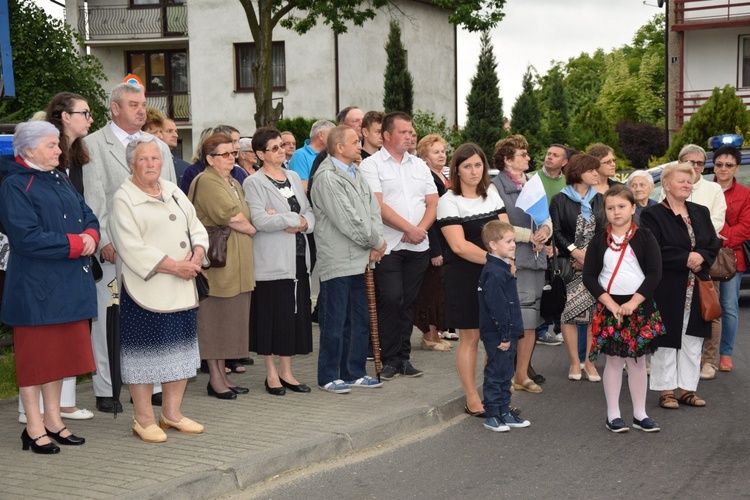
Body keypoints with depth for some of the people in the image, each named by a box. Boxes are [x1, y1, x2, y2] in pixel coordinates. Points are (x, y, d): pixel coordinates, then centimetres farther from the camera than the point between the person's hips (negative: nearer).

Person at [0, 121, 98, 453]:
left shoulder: (61, 180, 14)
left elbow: (88, 217, 13)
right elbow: (27, 238, -21)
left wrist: (90, 237, -9)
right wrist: (74, 244, -17)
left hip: (68, 286, 8)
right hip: (34, 287, -8)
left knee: (60, 352, 13)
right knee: (35, 355, 1)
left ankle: (53, 420, 24)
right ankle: (34, 429, 10)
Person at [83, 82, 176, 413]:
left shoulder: (159, 147, 16)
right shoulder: (94, 145, 0)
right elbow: (94, 199, -6)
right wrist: (104, 241, -14)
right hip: (112, 248, -4)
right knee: (107, 318, 0)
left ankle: (151, 384, 18)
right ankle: (104, 391, 9)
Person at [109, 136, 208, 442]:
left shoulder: (173, 192, 15)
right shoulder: (124, 198, -6)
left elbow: (196, 228, 13)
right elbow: (132, 247, -15)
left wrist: (196, 256, -7)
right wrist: (172, 265, -18)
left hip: (181, 287, 7)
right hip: (145, 288, -7)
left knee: (180, 349, 10)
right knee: (145, 351, -2)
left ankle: (172, 413, 21)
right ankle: (144, 420, 8)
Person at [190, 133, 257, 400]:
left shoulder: (234, 184, 20)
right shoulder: (206, 182, -10)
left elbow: (245, 215, 20)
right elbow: (232, 217, -16)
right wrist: (253, 228, -2)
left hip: (236, 264, 9)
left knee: (228, 319, 11)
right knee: (214, 318, -2)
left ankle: (222, 375, 18)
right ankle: (215, 379, 4)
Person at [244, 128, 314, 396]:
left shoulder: (293, 177, 14)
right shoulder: (254, 182, -5)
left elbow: (310, 213, 11)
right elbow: (260, 220, -18)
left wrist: (302, 223, -11)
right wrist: (295, 219, -11)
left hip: (298, 256, 6)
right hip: (272, 260, -6)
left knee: (296, 314, 7)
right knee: (272, 316, 0)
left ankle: (286, 371, 17)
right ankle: (271, 373, 12)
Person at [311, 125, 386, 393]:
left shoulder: (356, 174, 15)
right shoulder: (327, 178, -14)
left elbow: (373, 209, 12)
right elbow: (347, 220, -18)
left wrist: (377, 243, -5)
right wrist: (376, 242, -8)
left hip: (361, 260, 9)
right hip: (338, 262, -9)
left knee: (360, 320, 14)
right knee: (335, 323, -1)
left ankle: (355, 372, 25)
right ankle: (329, 377, 10)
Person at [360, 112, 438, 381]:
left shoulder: (419, 165, 15)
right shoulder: (371, 165, -2)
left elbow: (433, 203, 10)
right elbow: (378, 206, -12)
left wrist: (420, 229, -8)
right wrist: (410, 229, -14)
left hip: (418, 247, 5)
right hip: (388, 245, -5)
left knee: (409, 301, 8)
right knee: (390, 299, -9)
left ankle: (404, 357, 15)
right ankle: (390, 359, 2)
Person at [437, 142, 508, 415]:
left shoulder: (492, 194, 12)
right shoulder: (449, 201, -5)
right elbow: (459, 245, -14)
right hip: (465, 277, -5)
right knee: (470, 338, 1)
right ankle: (472, 400, 9)